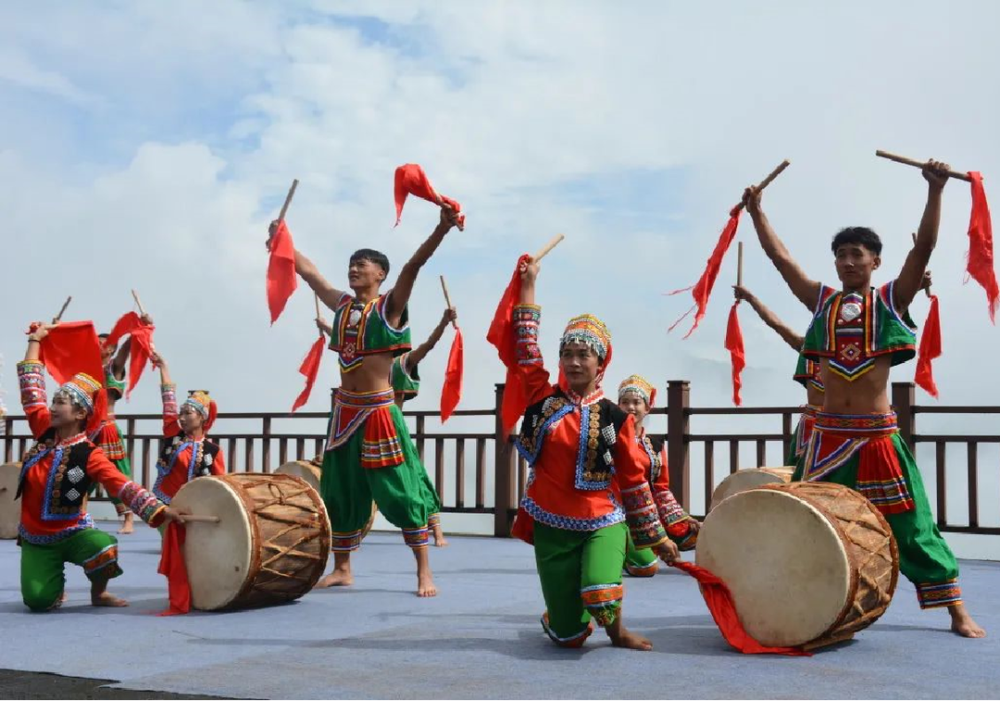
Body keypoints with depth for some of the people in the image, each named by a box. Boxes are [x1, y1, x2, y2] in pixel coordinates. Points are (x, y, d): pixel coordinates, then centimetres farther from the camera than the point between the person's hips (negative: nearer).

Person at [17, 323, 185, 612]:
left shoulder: (89, 455, -15)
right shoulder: (44, 431, -3)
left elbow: (124, 486, -23)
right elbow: (31, 389, 4)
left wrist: (160, 509, -36)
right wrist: (35, 339, 10)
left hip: (73, 531, -3)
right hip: (36, 536, 3)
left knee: (105, 549, -35)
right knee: (38, 601, -12)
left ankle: (98, 592, -2)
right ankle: (55, 582, 26)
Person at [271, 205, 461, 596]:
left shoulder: (390, 306, -6)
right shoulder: (342, 305, 11)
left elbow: (414, 266, -21)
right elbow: (307, 271, 22)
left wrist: (441, 229, -35)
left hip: (378, 410, -6)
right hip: (345, 410, 6)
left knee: (399, 490, -6)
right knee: (339, 491, 11)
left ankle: (424, 571, 1)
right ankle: (342, 569, 23)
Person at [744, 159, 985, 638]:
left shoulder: (892, 300, 2)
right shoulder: (821, 301, 8)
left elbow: (923, 247, -8)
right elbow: (780, 257, 9)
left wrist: (935, 192, -17)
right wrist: (756, 212, 8)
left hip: (878, 434, -2)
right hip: (828, 434, 2)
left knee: (910, 524, 3)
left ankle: (957, 611, 14)